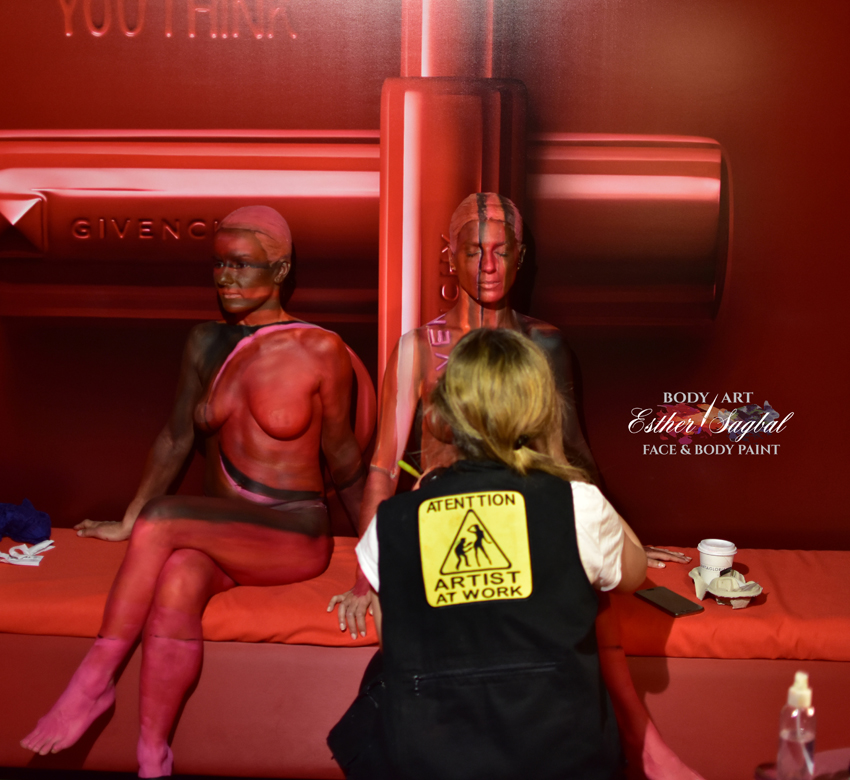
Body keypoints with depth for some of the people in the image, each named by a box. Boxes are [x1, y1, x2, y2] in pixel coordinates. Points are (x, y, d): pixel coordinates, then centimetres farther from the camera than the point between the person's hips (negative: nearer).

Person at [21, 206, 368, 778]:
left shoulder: (320, 351, -7)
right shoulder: (206, 344, 7)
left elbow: (342, 458, 2)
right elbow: (176, 439, 15)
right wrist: (126, 524, 18)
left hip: (295, 535, -4)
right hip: (217, 533, 4)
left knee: (162, 522, -28)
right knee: (177, 583, -31)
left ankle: (94, 682, -14)